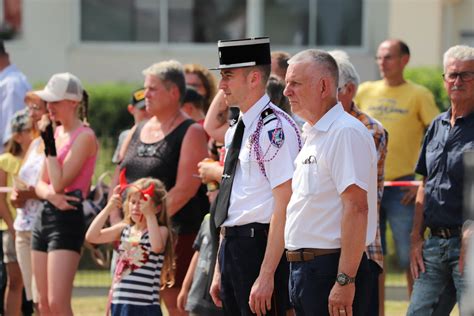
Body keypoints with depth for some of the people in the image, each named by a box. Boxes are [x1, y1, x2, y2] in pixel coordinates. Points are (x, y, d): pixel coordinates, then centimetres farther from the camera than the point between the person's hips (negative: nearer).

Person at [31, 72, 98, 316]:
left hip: (67, 218, -9)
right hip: (45, 215, 9)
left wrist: (49, 143, -16)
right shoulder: (56, 132, 14)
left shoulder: (84, 136, -10)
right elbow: (42, 184, 15)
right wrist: (50, 194, -8)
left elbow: (60, 183, -17)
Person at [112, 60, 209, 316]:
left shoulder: (191, 133, -5)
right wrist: (116, 219, 1)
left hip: (176, 234, -7)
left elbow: (185, 189, -15)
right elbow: (119, 179, 17)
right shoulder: (138, 131, 17)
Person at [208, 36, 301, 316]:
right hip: (232, 248, 9)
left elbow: (284, 208, -18)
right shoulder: (235, 132, 16)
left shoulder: (274, 129, -14)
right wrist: (220, 271, 21)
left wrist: (266, 275, -21)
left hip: (260, 247, -9)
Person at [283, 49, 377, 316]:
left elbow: (356, 208, -20)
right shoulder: (313, 135, 17)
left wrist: (344, 281, -24)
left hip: (331, 270, -9)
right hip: (304, 269, 9)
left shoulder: (346, 133, -13)